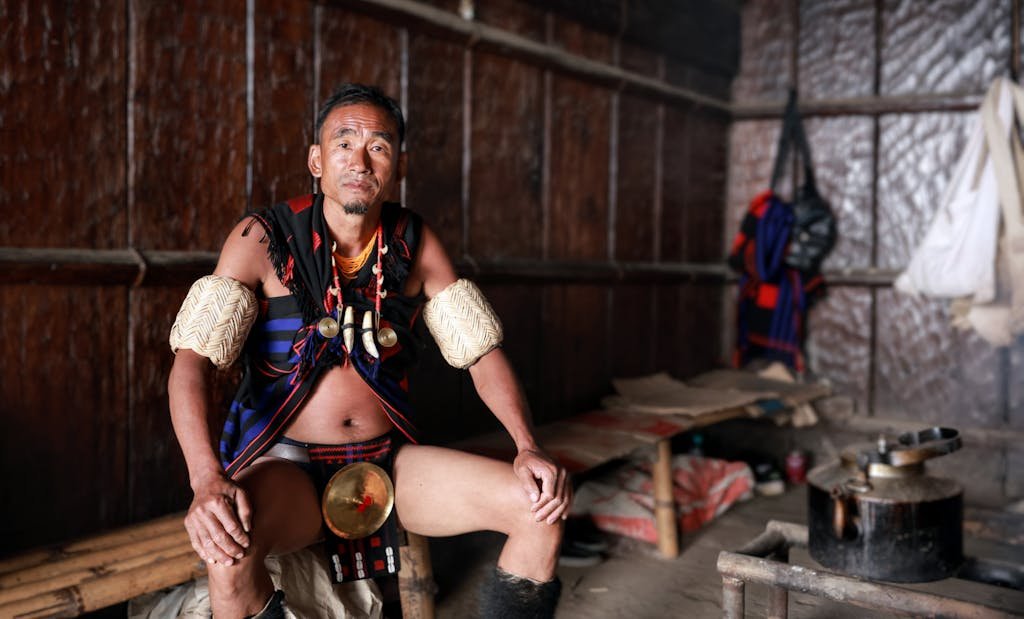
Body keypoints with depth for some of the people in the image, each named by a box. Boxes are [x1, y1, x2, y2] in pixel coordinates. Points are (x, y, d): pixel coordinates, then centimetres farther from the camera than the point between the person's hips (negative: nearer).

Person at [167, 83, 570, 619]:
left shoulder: (415, 243, 3)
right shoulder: (262, 240, -9)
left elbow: (481, 350, 3)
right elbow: (191, 359, -16)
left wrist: (528, 448, -14)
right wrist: (207, 481, -33)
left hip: (388, 459, 4)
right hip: (286, 462, -3)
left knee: (543, 503, -14)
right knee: (228, 547, -37)